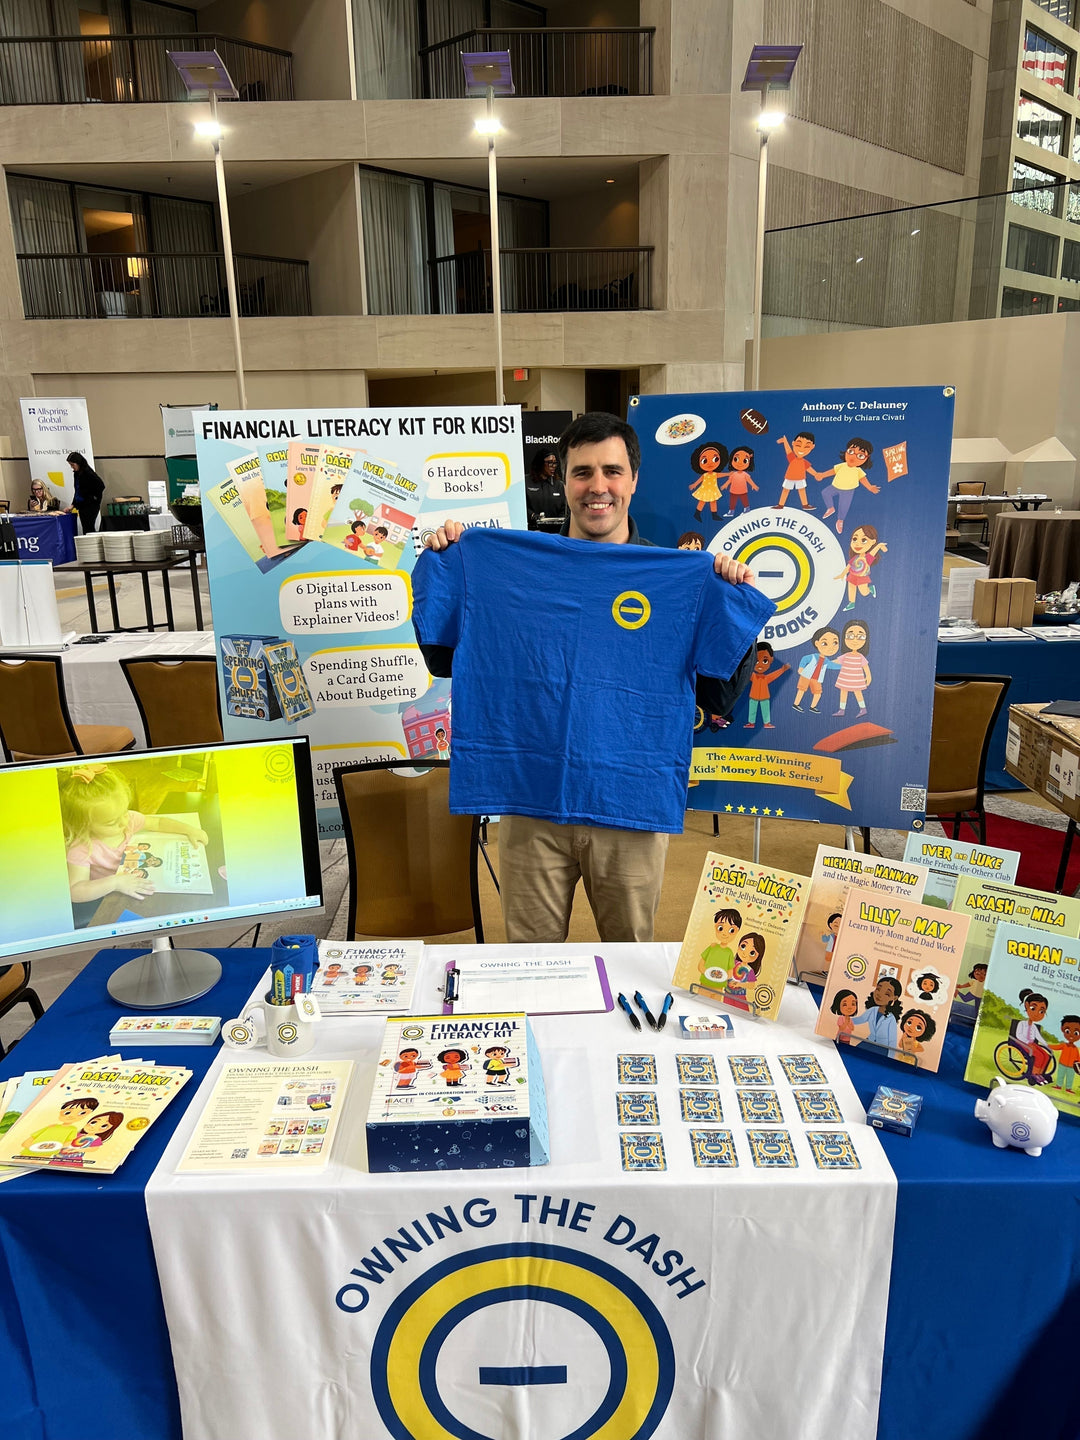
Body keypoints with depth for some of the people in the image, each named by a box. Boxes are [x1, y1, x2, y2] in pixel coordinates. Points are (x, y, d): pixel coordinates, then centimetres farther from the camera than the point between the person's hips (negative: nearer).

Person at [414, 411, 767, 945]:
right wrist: (440, 562, -5)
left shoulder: (677, 577, 0)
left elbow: (720, 697, 1)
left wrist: (739, 599, -10)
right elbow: (447, 661, 5)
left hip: (632, 804, 0)